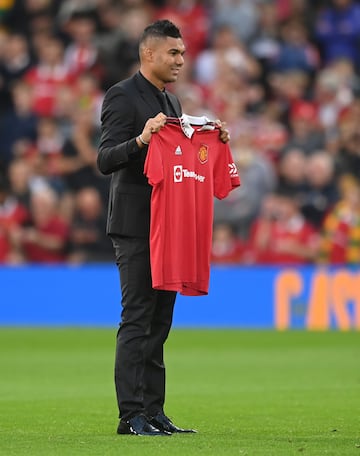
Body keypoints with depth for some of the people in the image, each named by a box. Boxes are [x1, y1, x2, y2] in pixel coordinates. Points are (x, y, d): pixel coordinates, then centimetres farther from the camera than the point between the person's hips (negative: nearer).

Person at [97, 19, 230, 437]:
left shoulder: (171, 103, 18)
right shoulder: (123, 96, -9)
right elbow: (106, 160, -17)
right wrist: (141, 139, -32)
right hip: (135, 226, -9)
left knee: (158, 323, 9)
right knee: (137, 320, -9)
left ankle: (154, 413, 12)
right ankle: (131, 416, -7)